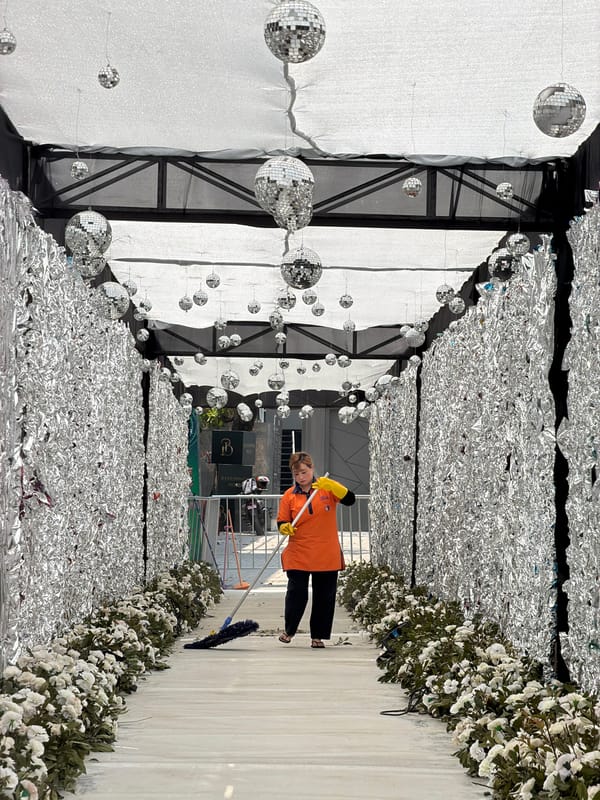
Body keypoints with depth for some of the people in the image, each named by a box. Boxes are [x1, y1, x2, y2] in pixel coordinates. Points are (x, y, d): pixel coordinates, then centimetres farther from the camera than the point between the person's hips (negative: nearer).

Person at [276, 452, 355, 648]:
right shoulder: (289, 496, 2)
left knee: (324, 597, 5)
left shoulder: (327, 488, 1)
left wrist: (331, 485, -26)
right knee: (297, 593, -5)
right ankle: (289, 630, 16)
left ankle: (318, 636, 17)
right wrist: (285, 528, -19)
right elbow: (281, 521, 5)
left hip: (327, 556, 1)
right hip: (298, 555, 0)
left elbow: (349, 499, -12)